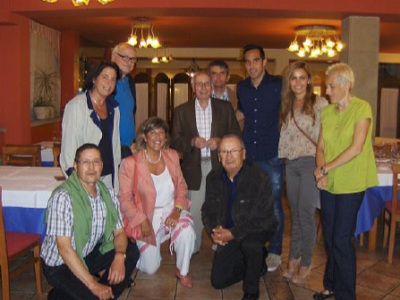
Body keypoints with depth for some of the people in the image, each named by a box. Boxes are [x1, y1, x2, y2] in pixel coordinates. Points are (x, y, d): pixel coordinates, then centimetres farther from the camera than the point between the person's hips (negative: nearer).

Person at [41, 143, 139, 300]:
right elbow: (64, 248, -26)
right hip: (60, 264, -6)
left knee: (131, 252, -10)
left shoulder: (108, 194, -5)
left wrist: (119, 257, -21)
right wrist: (92, 284, -26)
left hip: (89, 254, 6)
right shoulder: (63, 197, -24)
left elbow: (119, 233, 1)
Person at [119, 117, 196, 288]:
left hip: (171, 210, 3)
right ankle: (136, 250, 33)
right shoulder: (130, 163, -13)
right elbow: (125, 199, -9)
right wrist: (142, 221, -17)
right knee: (150, 268, -2)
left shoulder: (172, 156, 1)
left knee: (187, 231, -31)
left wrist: (177, 209, -13)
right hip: (147, 216, -2)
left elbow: (181, 185, 3)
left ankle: (182, 271, -3)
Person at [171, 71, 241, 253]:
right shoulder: (182, 111, 8)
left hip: (219, 165, 0)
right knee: (194, 208, 2)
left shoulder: (225, 108, 9)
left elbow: (236, 134, 7)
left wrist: (220, 141, -12)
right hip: (194, 168, 0)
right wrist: (192, 142, -14)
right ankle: (192, 247, 17)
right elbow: (176, 140, 4)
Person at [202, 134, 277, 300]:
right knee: (218, 281, 3)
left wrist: (234, 233, -31)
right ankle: (257, 261, 26)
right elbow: (208, 209, 2)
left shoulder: (259, 178, -24)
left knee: (250, 244, -40)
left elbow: (263, 217, -25)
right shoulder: (213, 177, -7)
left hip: (256, 229, -5)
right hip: (227, 234, 5)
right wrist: (214, 230, -20)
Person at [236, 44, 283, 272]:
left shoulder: (278, 85, -4)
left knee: (274, 206, 2)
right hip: (247, 154, 4)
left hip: (272, 155, -4)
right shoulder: (242, 87, 8)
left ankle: (275, 252, 17)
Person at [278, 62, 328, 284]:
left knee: (305, 213, -3)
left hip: (310, 163, -5)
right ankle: (294, 257, 24)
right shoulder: (287, 107, 12)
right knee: (296, 213, 13)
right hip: (291, 164, 5)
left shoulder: (320, 103, -5)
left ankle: (306, 263, 11)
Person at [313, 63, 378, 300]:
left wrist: (325, 168, -15)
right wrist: (321, 171, -9)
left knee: (342, 240, 0)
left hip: (351, 184, -5)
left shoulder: (362, 109, -8)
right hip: (328, 183, 5)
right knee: (330, 237, 12)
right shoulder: (327, 112, 9)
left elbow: (356, 148, -16)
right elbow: (321, 147, 8)